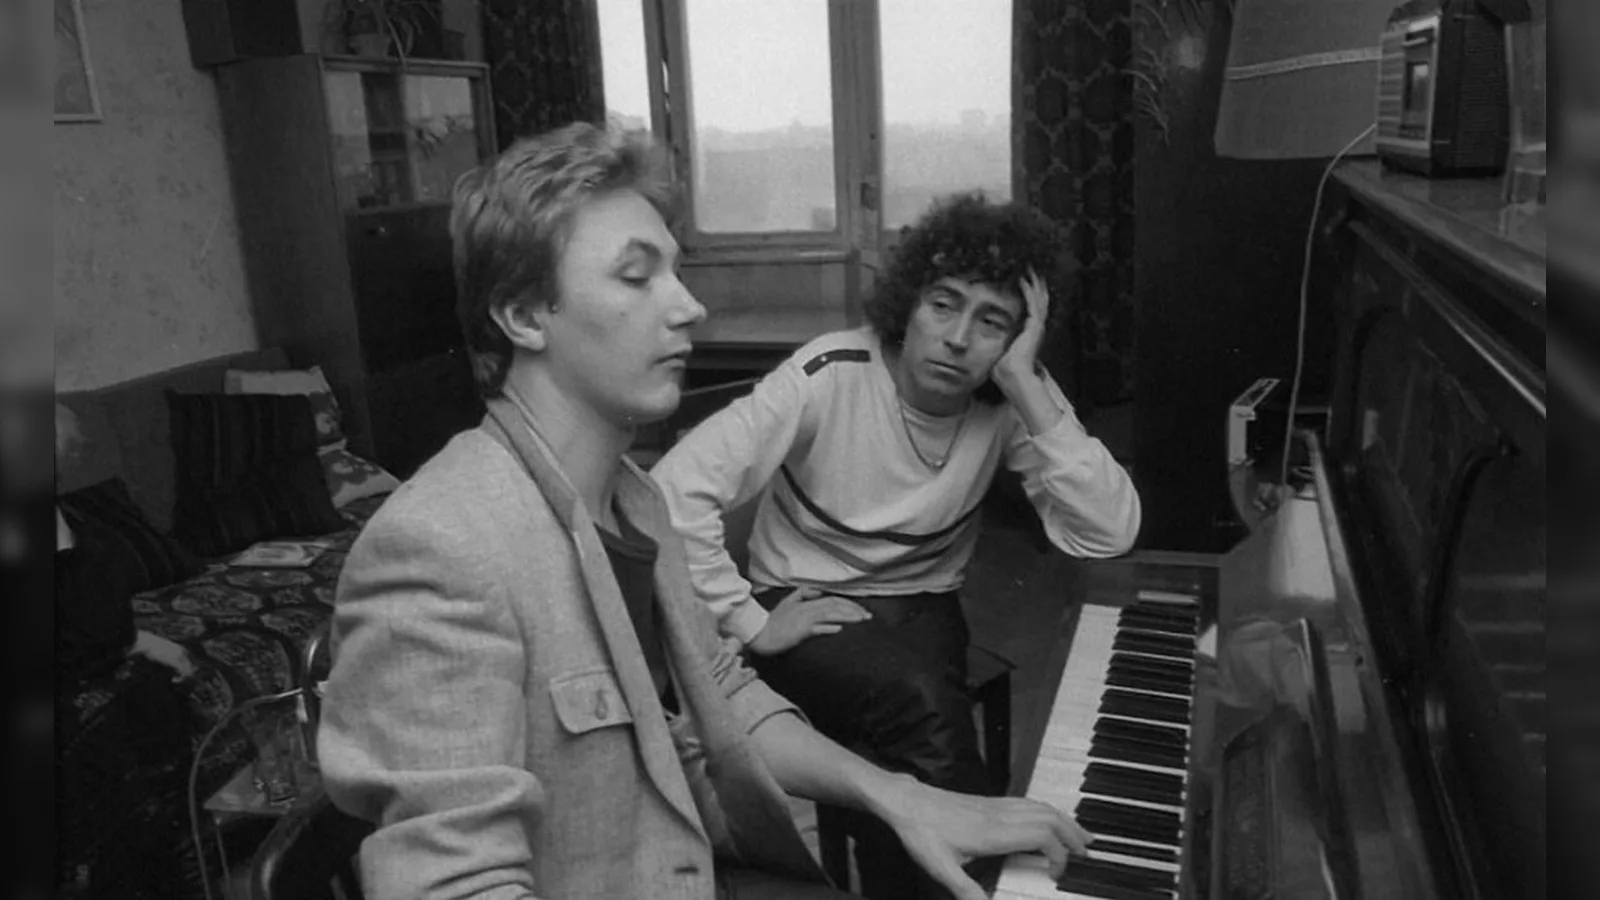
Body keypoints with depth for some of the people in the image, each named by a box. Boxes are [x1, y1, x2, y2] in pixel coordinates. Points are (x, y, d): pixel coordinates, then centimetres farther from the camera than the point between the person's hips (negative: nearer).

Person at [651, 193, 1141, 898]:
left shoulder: (1015, 405, -9)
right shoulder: (830, 375, -20)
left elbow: (1109, 535, -22)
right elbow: (676, 492, -25)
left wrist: (1027, 387, -27)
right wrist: (751, 625, -23)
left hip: (922, 608, 3)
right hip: (805, 607, -2)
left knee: (910, 740, -29)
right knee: (923, 705, -31)